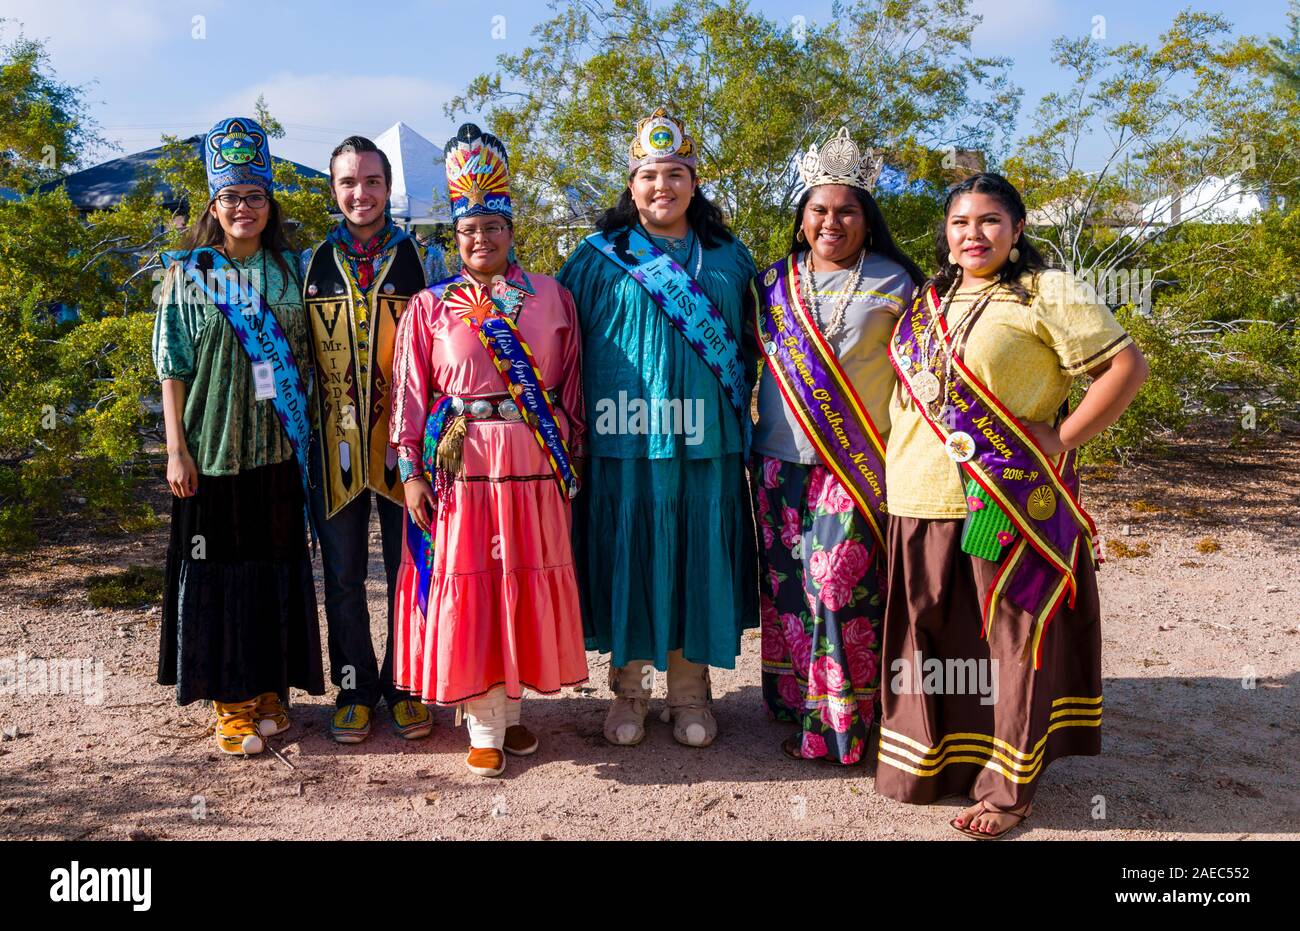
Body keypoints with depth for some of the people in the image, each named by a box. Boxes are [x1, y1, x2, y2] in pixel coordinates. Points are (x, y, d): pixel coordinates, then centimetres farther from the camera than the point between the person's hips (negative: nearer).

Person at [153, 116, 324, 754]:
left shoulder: (288, 270, 8)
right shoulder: (186, 273, 2)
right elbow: (172, 368, 0)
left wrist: (304, 434, 5)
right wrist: (177, 450, -6)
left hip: (277, 449, 2)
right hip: (213, 448, -2)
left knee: (278, 565, 7)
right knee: (219, 565, 2)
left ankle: (272, 689, 21)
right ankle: (231, 701, 14)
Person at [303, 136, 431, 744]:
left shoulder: (418, 258, 4)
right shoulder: (315, 262, 9)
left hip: (402, 438, -1)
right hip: (335, 440, 2)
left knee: (408, 570, 6)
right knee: (343, 575, 9)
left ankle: (405, 687, 21)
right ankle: (354, 687, 23)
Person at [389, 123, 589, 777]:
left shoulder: (552, 297, 7)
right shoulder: (430, 306, 5)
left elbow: (570, 384, 7)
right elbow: (410, 392, 1)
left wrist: (571, 461, 3)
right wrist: (411, 471, -5)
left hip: (534, 468, 2)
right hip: (459, 465, -1)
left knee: (526, 588, 8)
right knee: (468, 590, 1)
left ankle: (510, 710, 25)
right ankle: (485, 730, 13)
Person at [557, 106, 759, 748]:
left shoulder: (729, 259, 11)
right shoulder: (600, 257, 4)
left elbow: (751, 343, 17)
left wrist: (739, 413, 11)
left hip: (706, 443, 2)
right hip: (624, 442, -2)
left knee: (698, 559, 6)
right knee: (628, 557, 3)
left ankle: (689, 692, 21)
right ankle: (629, 687, 20)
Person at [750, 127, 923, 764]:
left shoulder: (891, 283, 2)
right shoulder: (774, 283, 10)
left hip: (857, 464, -3)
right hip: (781, 459, 4)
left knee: (840, 582, -8)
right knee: (787, 581, 7)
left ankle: (837, 724, 5)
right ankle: (792, 704, 22)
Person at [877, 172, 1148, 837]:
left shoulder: (1046, 293, -3)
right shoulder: (926, 301, 15)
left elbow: (1127, 365, -7)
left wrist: (1061, 441, -12)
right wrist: (896, 470, 12)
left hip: (1008, 507, -5)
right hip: (921, 506, 6)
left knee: (1009, 640, 3)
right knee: (929, 640, 13)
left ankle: (1007, 788, 16)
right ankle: (930, 760, 31)